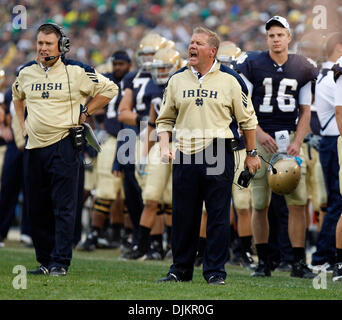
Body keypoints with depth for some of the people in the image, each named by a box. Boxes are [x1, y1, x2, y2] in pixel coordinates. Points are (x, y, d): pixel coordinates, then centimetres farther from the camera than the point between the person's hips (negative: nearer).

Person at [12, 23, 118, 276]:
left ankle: (60, 262, -6)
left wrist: (85, 114, 1)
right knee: (37, 207, 7)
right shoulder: (26, 72, 10)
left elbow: (109, 89, 3)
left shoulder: (76, 71, -4)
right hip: (34, 146, 5)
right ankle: (45, 261, 16)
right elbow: (18, 96, 32)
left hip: (64, 144, -5)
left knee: (63, 206, -8)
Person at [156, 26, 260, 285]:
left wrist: (252, 153, 8)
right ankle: (180, 270, 16)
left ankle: (215, 271, 7)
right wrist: (165, 147, 2)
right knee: (183, 216, 6)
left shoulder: (229, 80, 1)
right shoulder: (178, 80, 10)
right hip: (185, 155, 3)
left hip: (219, 156, -3)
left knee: (218, 215, -1)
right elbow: (165, 118, 17)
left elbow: (247, 119, 8)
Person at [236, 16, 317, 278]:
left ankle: (299, 263, 0)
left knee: (298, 202, -5)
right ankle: (263, 262, 12)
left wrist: (297, 142, -5)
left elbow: (305, 111, 8)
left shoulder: (302, 70, 6)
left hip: (290, 139, 2)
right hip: (261, 138, -2)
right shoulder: (253, 66, -1)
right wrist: (258, 133, -15)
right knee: (260, 204, 1)